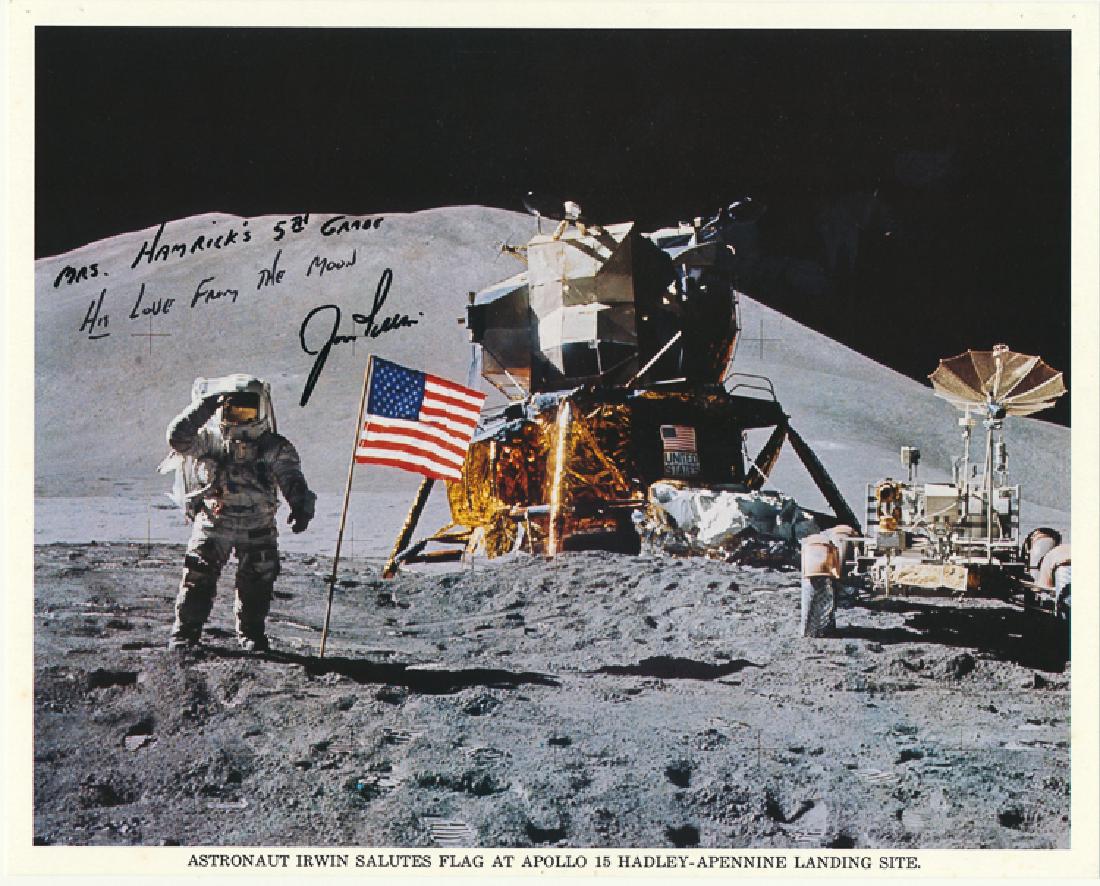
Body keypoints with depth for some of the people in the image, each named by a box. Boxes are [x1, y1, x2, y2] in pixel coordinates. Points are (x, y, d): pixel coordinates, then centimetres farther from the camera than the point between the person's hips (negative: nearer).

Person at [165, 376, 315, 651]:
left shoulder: (275, 448, -3)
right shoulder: (209, 439, -3)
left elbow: (292, 480, -13)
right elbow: (178, 438, -18)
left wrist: (301, 507, -32)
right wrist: (204, 406, -25)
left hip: (258, 528, 1)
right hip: (213, 523, -1)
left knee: (257, 584, 7)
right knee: (198, 579, -7)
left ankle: (251, 634, 25)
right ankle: (184, 634, 3)